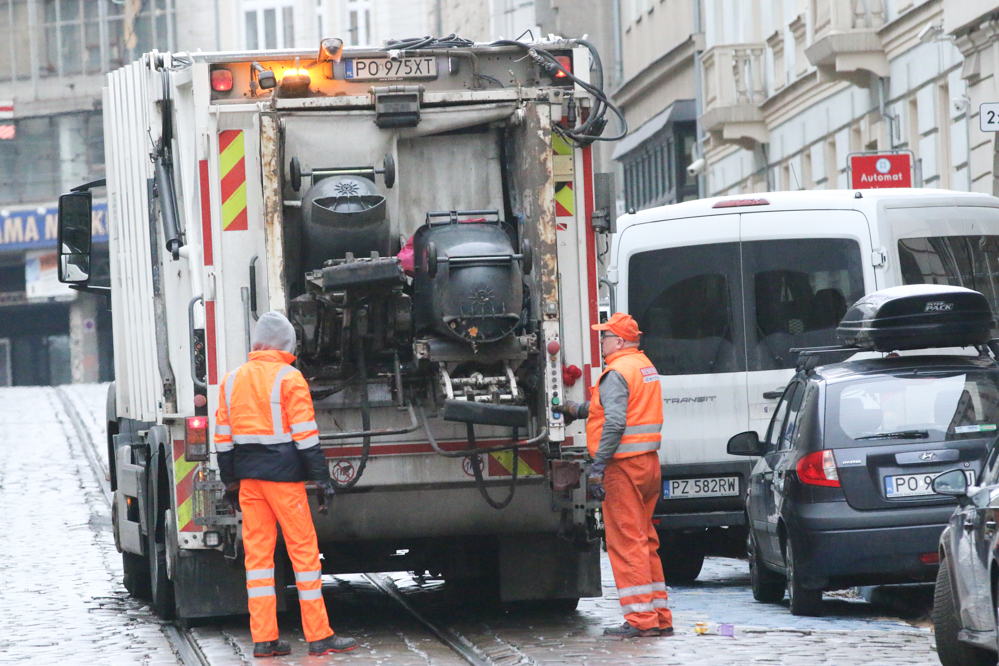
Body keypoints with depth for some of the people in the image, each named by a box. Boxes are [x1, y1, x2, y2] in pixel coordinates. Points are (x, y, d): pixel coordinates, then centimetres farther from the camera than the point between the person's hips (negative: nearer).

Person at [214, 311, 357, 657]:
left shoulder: (232, 380, 9)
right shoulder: (288, 378, -8)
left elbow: (224, 437, 12)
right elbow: (305, 434, -11)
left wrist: (230, 481, 18)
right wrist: (322, 479, -8)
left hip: (247, 476, 5)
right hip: (282, 473, -5)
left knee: (257, 551, 7)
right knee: (303, 549, -1)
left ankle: (263, 638, 5)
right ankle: (319, 635, 0)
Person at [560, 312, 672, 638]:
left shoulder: (618, 372, -13)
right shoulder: (645, 366, 17)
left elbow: (614, 422, -21)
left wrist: (597, 468, -22)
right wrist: (579, 409, 37)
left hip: (624, 465, -9)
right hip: (648, 464, 9)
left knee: (626, 541, -7)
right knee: (645, 541, 13)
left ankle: (640, 618, -9)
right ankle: (660, 618, 13)